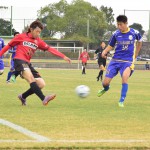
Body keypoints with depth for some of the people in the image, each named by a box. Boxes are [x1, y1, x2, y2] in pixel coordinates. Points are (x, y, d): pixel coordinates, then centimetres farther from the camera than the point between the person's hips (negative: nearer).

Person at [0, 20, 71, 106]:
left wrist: (63, 56, -4)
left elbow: (50, 49, 5)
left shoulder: (38, 41, 13)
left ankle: (23, 97, 17)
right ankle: (44, 99, -45)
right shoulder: (21, 37, 3)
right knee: (31, 78, -30)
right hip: (19, 60, -7)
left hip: (28, 63, 7)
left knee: (41, 84, -1)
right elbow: (9, 46, 10)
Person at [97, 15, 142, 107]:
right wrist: (105, 52, -14)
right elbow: (110, 46, 8)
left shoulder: (134, 33, -5)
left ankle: (122, 101, -21)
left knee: (125, 76, -33)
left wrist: (135, 55, 16)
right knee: (105, 83, -3)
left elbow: (140, 42, 16)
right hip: (115, 60, 2)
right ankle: (106, 89, 38)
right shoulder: (116, 34, -2)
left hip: (128, 61, -2)